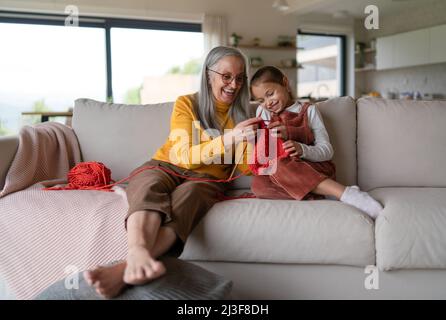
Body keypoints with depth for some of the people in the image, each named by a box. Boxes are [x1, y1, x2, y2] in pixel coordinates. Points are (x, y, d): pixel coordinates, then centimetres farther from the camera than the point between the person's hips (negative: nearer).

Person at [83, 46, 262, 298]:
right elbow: (184, 155, -10)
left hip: (205, 179, 0)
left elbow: (245, 166, 5)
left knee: (187, 196, -37)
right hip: (166, 167, 0)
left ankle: (128, 268, -60)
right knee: (149, 189, -37)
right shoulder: (186, 104, 5)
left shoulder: (241, 113, 13)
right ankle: (139, 255, -68)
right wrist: (229, 139, -25)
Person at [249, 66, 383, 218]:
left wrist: (302, 149, -20)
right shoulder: (262, 112, 17)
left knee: (280, 166, -35)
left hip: (313, 168, -3)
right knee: (259, 184, -34)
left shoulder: (308, 111, 9)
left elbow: (327, 150, 1)